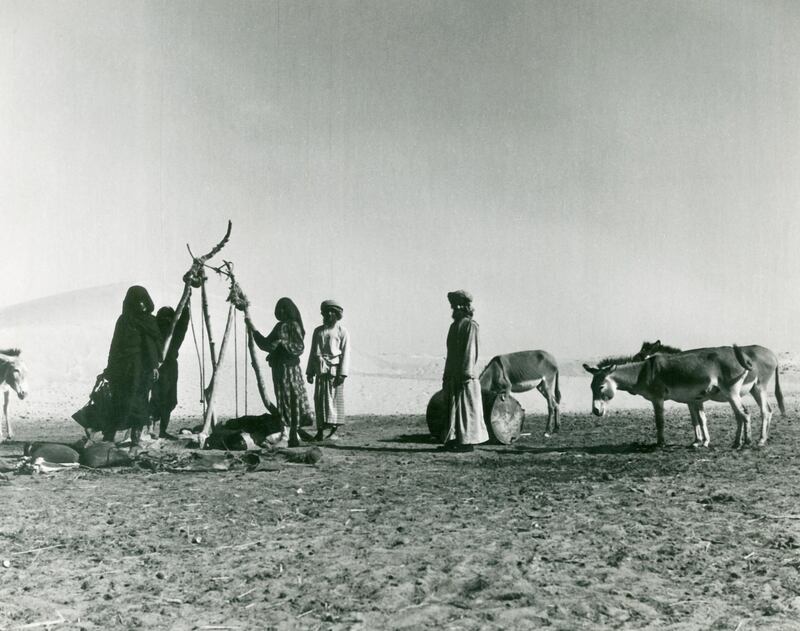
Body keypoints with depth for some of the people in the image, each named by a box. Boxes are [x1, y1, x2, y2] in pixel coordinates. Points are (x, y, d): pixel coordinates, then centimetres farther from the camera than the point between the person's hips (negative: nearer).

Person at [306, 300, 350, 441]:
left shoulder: (342, 331, 3)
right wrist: (310, 372, 11)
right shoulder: (318, 331, 17)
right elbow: (313, 352, 18)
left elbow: (345, 353, -3)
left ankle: (334, 430, 0)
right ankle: (320, 430, 6)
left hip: (334, 369, -4)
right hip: (320, 371, 4)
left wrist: (342, 373, -12)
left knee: (335, 399, -4)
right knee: (319, 399, 1)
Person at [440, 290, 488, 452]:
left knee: (466, 409, 0)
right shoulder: (454, 325, 9)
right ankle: (453, 440, 11)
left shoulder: (470, 325, -2)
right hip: (452, 376, 4)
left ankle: (467, 442, 3)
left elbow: (470, 352, -6)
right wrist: (446, 376, 7)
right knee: (453, 409, 7)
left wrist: (465, 374, -9)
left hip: (464, 376, -4)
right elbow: (451, 353, 10)